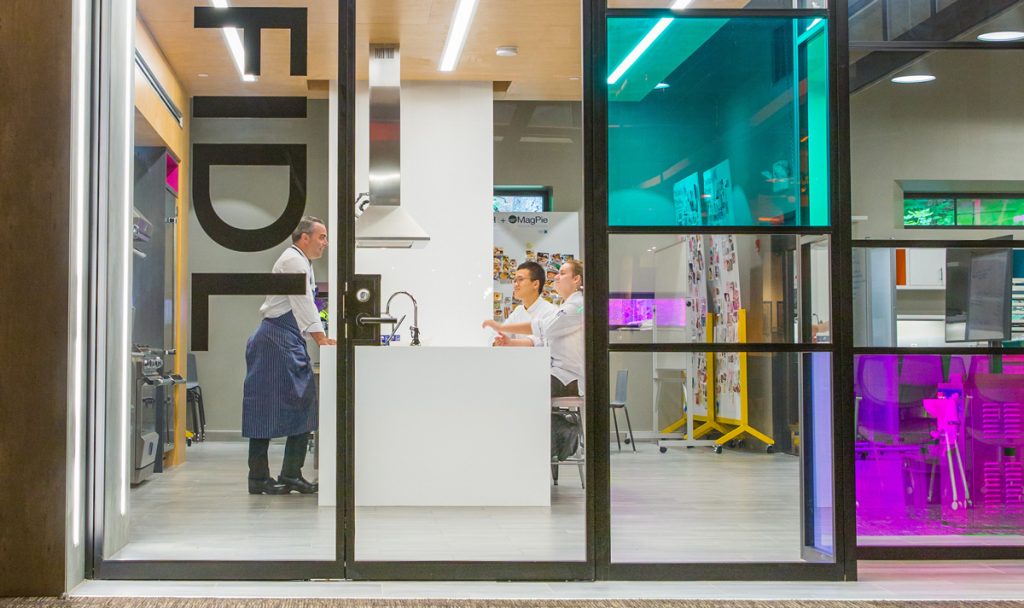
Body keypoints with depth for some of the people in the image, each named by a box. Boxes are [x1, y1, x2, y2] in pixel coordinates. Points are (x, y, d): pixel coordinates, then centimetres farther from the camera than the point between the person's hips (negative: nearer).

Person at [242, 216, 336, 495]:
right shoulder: (293, 261, -10)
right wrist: (321, 339, -15)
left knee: (303, 407, 7)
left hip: (292, 343, 10)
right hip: (276, 339, -10)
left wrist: (322, 339, 14)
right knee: (267, 407, -7)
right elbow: (303, 304, -16)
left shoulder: (302, 263, 21)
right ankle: (258, 478, -4)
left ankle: (291, 474, 10)